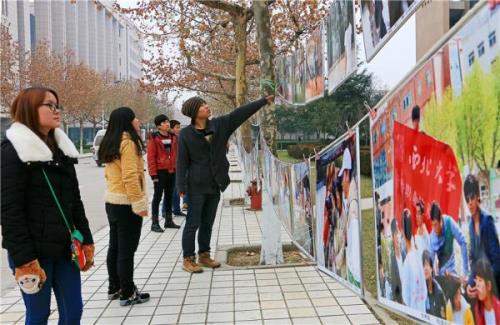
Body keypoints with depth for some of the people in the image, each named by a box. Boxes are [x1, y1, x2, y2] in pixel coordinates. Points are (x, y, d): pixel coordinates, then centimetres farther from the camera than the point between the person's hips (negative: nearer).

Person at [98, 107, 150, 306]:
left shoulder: (110, 143, 12)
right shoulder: (128, 142, -16)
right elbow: (130, 176, -22)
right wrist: (139, 203, -20)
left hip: (112, 201, 9)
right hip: (126, 203, -9)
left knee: (115, 246, 16)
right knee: (127, 250, -2)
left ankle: (114, 288, 26)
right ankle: (127, 294, 6)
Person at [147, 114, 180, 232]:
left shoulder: (173, 137, 10)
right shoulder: (154, 138, -7)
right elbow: (151, 157, -10)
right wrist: (153, 174, -13)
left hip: (171, 171, 6)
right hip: (160, 171, -6)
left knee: (169, 196, 14)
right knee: (158, 196, -2)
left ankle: (168, 220, 25)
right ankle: (155, 223, 4)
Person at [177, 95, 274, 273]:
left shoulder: (220, 124, 5)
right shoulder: (186, 134, -7)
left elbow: (241, 113, 4)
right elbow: (182, 162, -8)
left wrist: (264, 100, 3)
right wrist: (181, 186, -12)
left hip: (215, 184, 5)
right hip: (196, 185, -5)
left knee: (208, 222, 14)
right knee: (193, 223, 0)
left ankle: (204, 255, 26)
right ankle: (188, 259, 10)